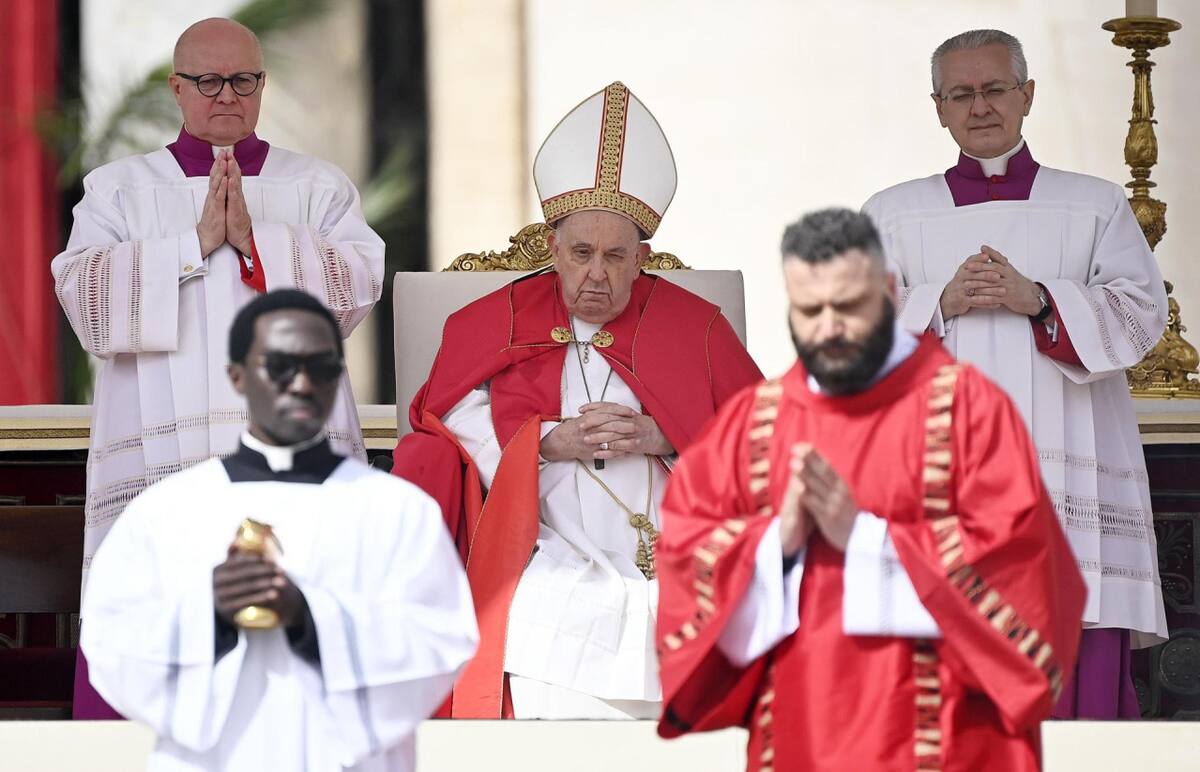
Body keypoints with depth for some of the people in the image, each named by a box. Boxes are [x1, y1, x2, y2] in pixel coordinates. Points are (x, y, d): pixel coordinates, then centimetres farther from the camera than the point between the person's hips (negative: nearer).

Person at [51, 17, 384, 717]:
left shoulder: (319, 186, 17)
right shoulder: (117, 189, 17)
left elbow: (357, 284, 1)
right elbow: (85, 294, 1)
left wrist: (254, 239, -10)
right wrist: (197, 244, -7)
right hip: (156, 453, 0)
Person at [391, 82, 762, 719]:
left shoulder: (696, 327, 16)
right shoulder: (497, 324, 17)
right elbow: (453, 423, 8)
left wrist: (657, 437, -6)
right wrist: (549, 441, -6)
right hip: (549, 564, 0)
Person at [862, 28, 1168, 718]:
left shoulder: (1096, 207, 16)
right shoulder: (894, 214, 18)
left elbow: (1141, 313, 3)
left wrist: (1037, 299, -11)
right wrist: (942, 303, -9)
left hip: (1066, 483, 0)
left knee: (1077, 677, -11)